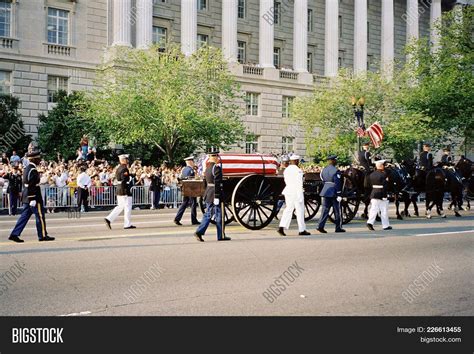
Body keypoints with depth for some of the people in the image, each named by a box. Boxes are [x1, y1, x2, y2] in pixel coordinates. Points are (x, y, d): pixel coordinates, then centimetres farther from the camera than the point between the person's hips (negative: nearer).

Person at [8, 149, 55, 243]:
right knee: (40, 216, 1)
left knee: (24, 216, 11)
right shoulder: (33, 170, -17)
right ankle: (43, 235, 9)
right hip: (33, 197, -10)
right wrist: (33, 199, -23)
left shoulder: (26, 169, 14)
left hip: (27, 198, 10)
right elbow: (32, 186, -23)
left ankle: (14, 234, 10)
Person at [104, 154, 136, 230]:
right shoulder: (125, 169, -15)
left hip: (119, 190, 9)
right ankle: (127, 224, 4)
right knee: (127, 207, -1)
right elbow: (124, 180, -21)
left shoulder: (118, 168, 14)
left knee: (120, 206, 15)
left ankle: (109, 219, 7)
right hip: (125, 190, -9)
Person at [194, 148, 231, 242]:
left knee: (208, 214, 12)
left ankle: (199, 232, 4)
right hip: (214, 195, -8)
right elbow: (217, 184, -21)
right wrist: (217, 197, -22)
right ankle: (221, 236, 10)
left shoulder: (208, 168, 13)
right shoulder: (216, 168, -15)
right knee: (219, 215, 1)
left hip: (208, 194, 9)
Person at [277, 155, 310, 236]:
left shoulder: (286, 170, 8)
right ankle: (302, 230, 11)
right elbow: (299, 185, -16)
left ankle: (281, 227, -5)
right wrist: (300, 197, -14)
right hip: (296, 192, -7)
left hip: (288, 191, 7)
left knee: (288, 209, 9)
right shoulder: (298, 171, -14)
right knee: (300, 210, 4)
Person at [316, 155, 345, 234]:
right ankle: (338, 228, 14)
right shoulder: (336, 171, -13)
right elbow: (337, 184, -15)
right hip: (334, 192, -6)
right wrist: (339, 195, -13)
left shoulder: (324, 169, 8)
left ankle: (320, 226, -5)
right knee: (337, 211, 6)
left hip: (326, 191, 6)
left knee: (325, 209, 5)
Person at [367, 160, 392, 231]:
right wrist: (385, 195, -13)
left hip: (374, 194, 5)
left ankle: (370, 222, -11)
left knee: (373, 209, 5)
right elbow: (385, 186, -16)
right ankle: (386, 225, 14)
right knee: (384, 211, 5)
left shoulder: (371, 175, 6)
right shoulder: (383, 175, -14)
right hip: (382, 195, -5)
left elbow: (370, 185, 11)